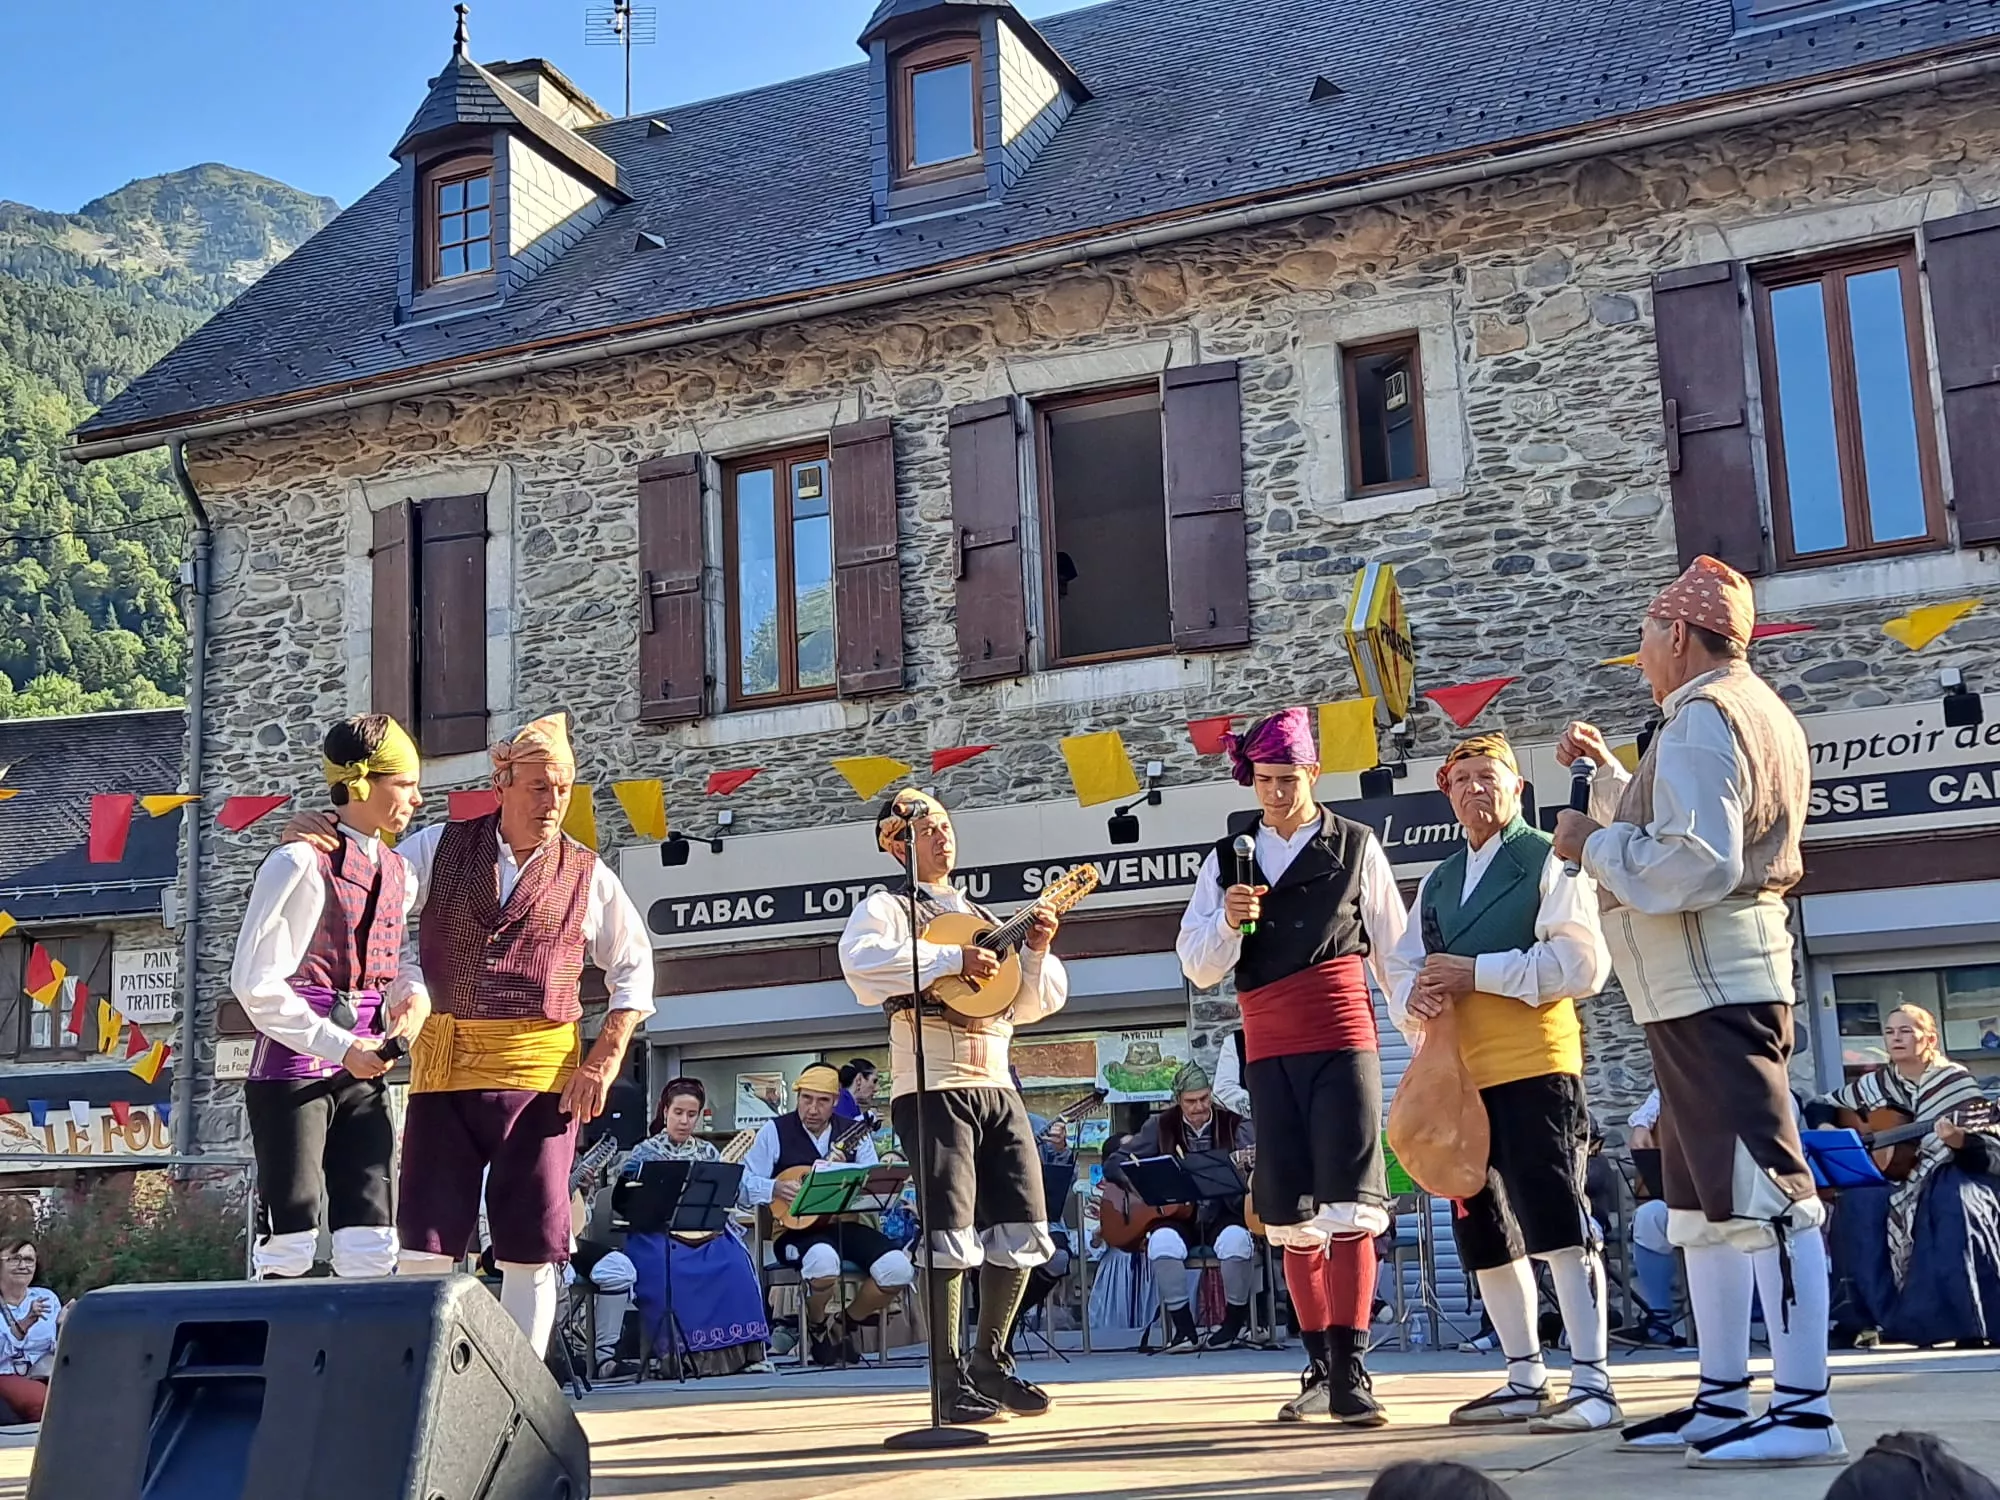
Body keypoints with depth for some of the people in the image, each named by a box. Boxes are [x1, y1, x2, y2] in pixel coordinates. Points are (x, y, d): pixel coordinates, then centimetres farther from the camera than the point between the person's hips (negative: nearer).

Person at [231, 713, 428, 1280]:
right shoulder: (302, 863, -13)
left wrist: (412, 994, 0)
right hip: (294, 1070, -7)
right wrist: (339, 1047, -16)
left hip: (362, 1075, 7)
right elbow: (256, 982, -16)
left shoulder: (398, 872, 12)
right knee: (289, 1249, -3)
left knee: (371, 1246, 3)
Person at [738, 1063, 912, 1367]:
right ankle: (817, 1326, -2)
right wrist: (775, 1188, -20)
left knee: (898, 1268, -21)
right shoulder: (775, 1131, 4)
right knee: (824, 1260, -38)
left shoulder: (854, 1133, 11)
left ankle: (843, 1324, 9)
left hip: (846, 1225, 4)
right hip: (796, 1230, -4)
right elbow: (742, 1185, -2)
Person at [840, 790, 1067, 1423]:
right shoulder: (887, 908, 3)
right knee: (950, 1232, -10)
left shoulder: (983, 918, 22)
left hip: (997, 1086, 7)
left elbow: (1033, 1005, 21)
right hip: (933, 1088, -7)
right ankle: (951, 1380, -1)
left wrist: (1036, 950, 3)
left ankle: (990, 1361, 19)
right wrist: (951, 958, -21)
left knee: (1021, 1226, 6)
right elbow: (860, 962, -20)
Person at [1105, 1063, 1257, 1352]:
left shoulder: (1234, 1125, 2)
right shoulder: (1161, 1126, 5)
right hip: (1174, 1214, 1)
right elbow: (1113, 1163, 3)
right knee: (1163, 1243, -32)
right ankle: (1182, 1326, -16)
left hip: (1222, 1212, -1)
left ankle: (1236, 1319, -7)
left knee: (1236, 1241, -33)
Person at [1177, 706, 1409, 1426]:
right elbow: (1197, 967, 8)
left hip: (1343, 1041, -3)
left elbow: (1394, 951, 9)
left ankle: (1351, 1372, -10)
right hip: (1269, 1049, 3)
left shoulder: (1355, 846, 6)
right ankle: (1320, 1367, 16)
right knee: (1291, 1217, 6)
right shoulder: (1228, 858, 11)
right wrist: (1227, 920, -12)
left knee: (1347, 1206, -12)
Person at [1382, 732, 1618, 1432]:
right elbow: (1403, 968, 20)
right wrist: (1415, 997, -5)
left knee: (1557, 1222, -11)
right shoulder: (1436, 883, 22)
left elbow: (1583, 961, -11)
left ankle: (1592, 1383, -7)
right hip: (1457, 1077, 7)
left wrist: (1476, 971, -14)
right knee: (1484, 1235, 11)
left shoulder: (1550, 862, 1)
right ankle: (1526, 1381, 21)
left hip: (1533, 1066, -7)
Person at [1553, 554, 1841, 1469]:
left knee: (1759, 1186, -11)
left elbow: (1692, 867, -25)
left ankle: (1805, 1410, -10)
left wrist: (1592, 841, -12)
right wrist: (1609, 774, 27)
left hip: (1709, 987, -11)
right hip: (1716, 983, 11)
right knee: (1704, 1195, 14)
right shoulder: (1753, 710, 19)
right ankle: (1723, 1400, 20)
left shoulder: (1701, 720, -14)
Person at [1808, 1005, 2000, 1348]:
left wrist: (1960, 1142, -33)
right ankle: (1860, 1318, -19)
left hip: (1949, 1177, -3)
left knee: (1955, 1207, -36)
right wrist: (1827, 1131, -3)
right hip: (1890, 1176, 3)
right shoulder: (1874, 1085, 6)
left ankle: (1968, 1322, -24)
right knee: (1857, 1203, -27)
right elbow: (1818, 1107, 19)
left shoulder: (1955, 1081, -7)